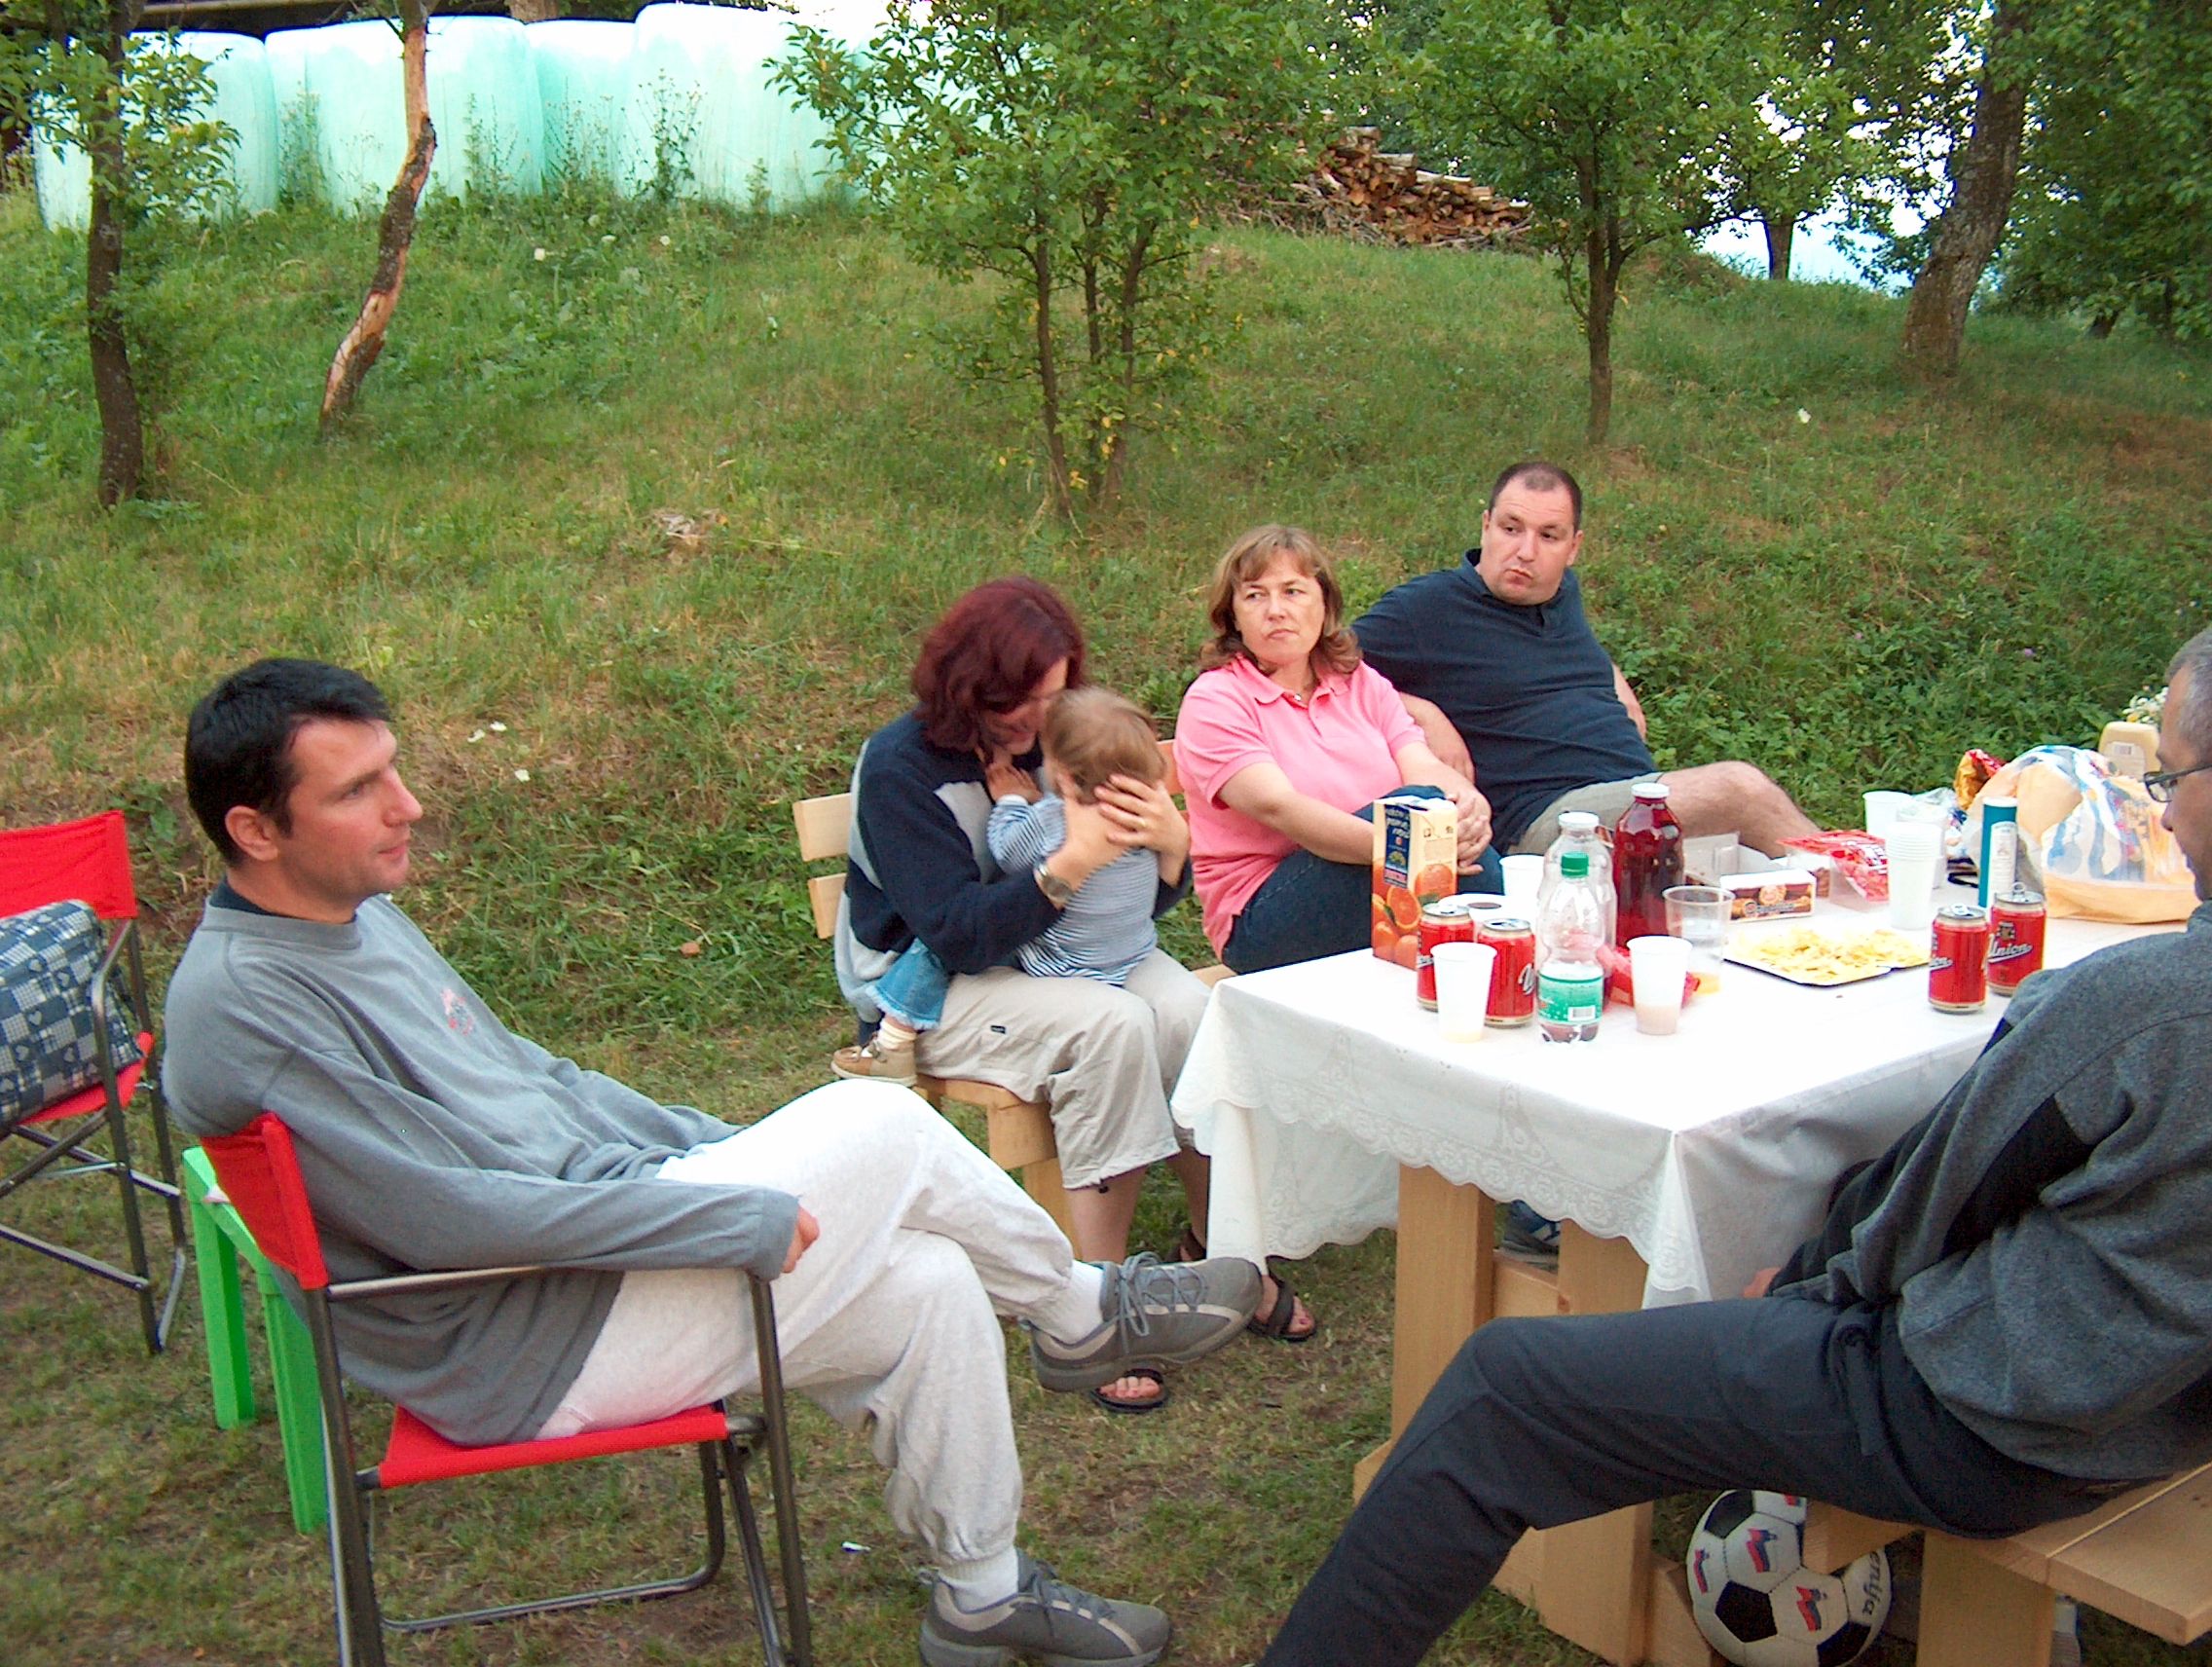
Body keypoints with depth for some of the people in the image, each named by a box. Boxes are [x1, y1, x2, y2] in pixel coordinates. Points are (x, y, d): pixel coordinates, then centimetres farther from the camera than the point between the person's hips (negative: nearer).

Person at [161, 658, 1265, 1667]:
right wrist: (741, 1217, -21)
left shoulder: (357, 913, 8)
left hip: (579, 1228, 9)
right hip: (522, 1351, -9)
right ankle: (1079, 1314, 12)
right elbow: (453, 1216, -26)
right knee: (879, 1126, -14)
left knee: (927, 1285, 0)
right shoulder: (242, 1009, -22)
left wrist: (716, 1154, 9)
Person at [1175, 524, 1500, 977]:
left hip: (1384, 905, 5)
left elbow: (1425, 766, 0)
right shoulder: (1214, 701, -2)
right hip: (1263, 926, -5)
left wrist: (1468, 802, -25)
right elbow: (1277, 806, -18)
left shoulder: (1363, 684, 16)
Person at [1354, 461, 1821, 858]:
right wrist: (1422, 713, -16)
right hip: (1547, 817, -8)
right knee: (1740, 788, -24)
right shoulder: (1429, 606, -5)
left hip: (1650, 794, 8)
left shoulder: (1563, 589, 19)